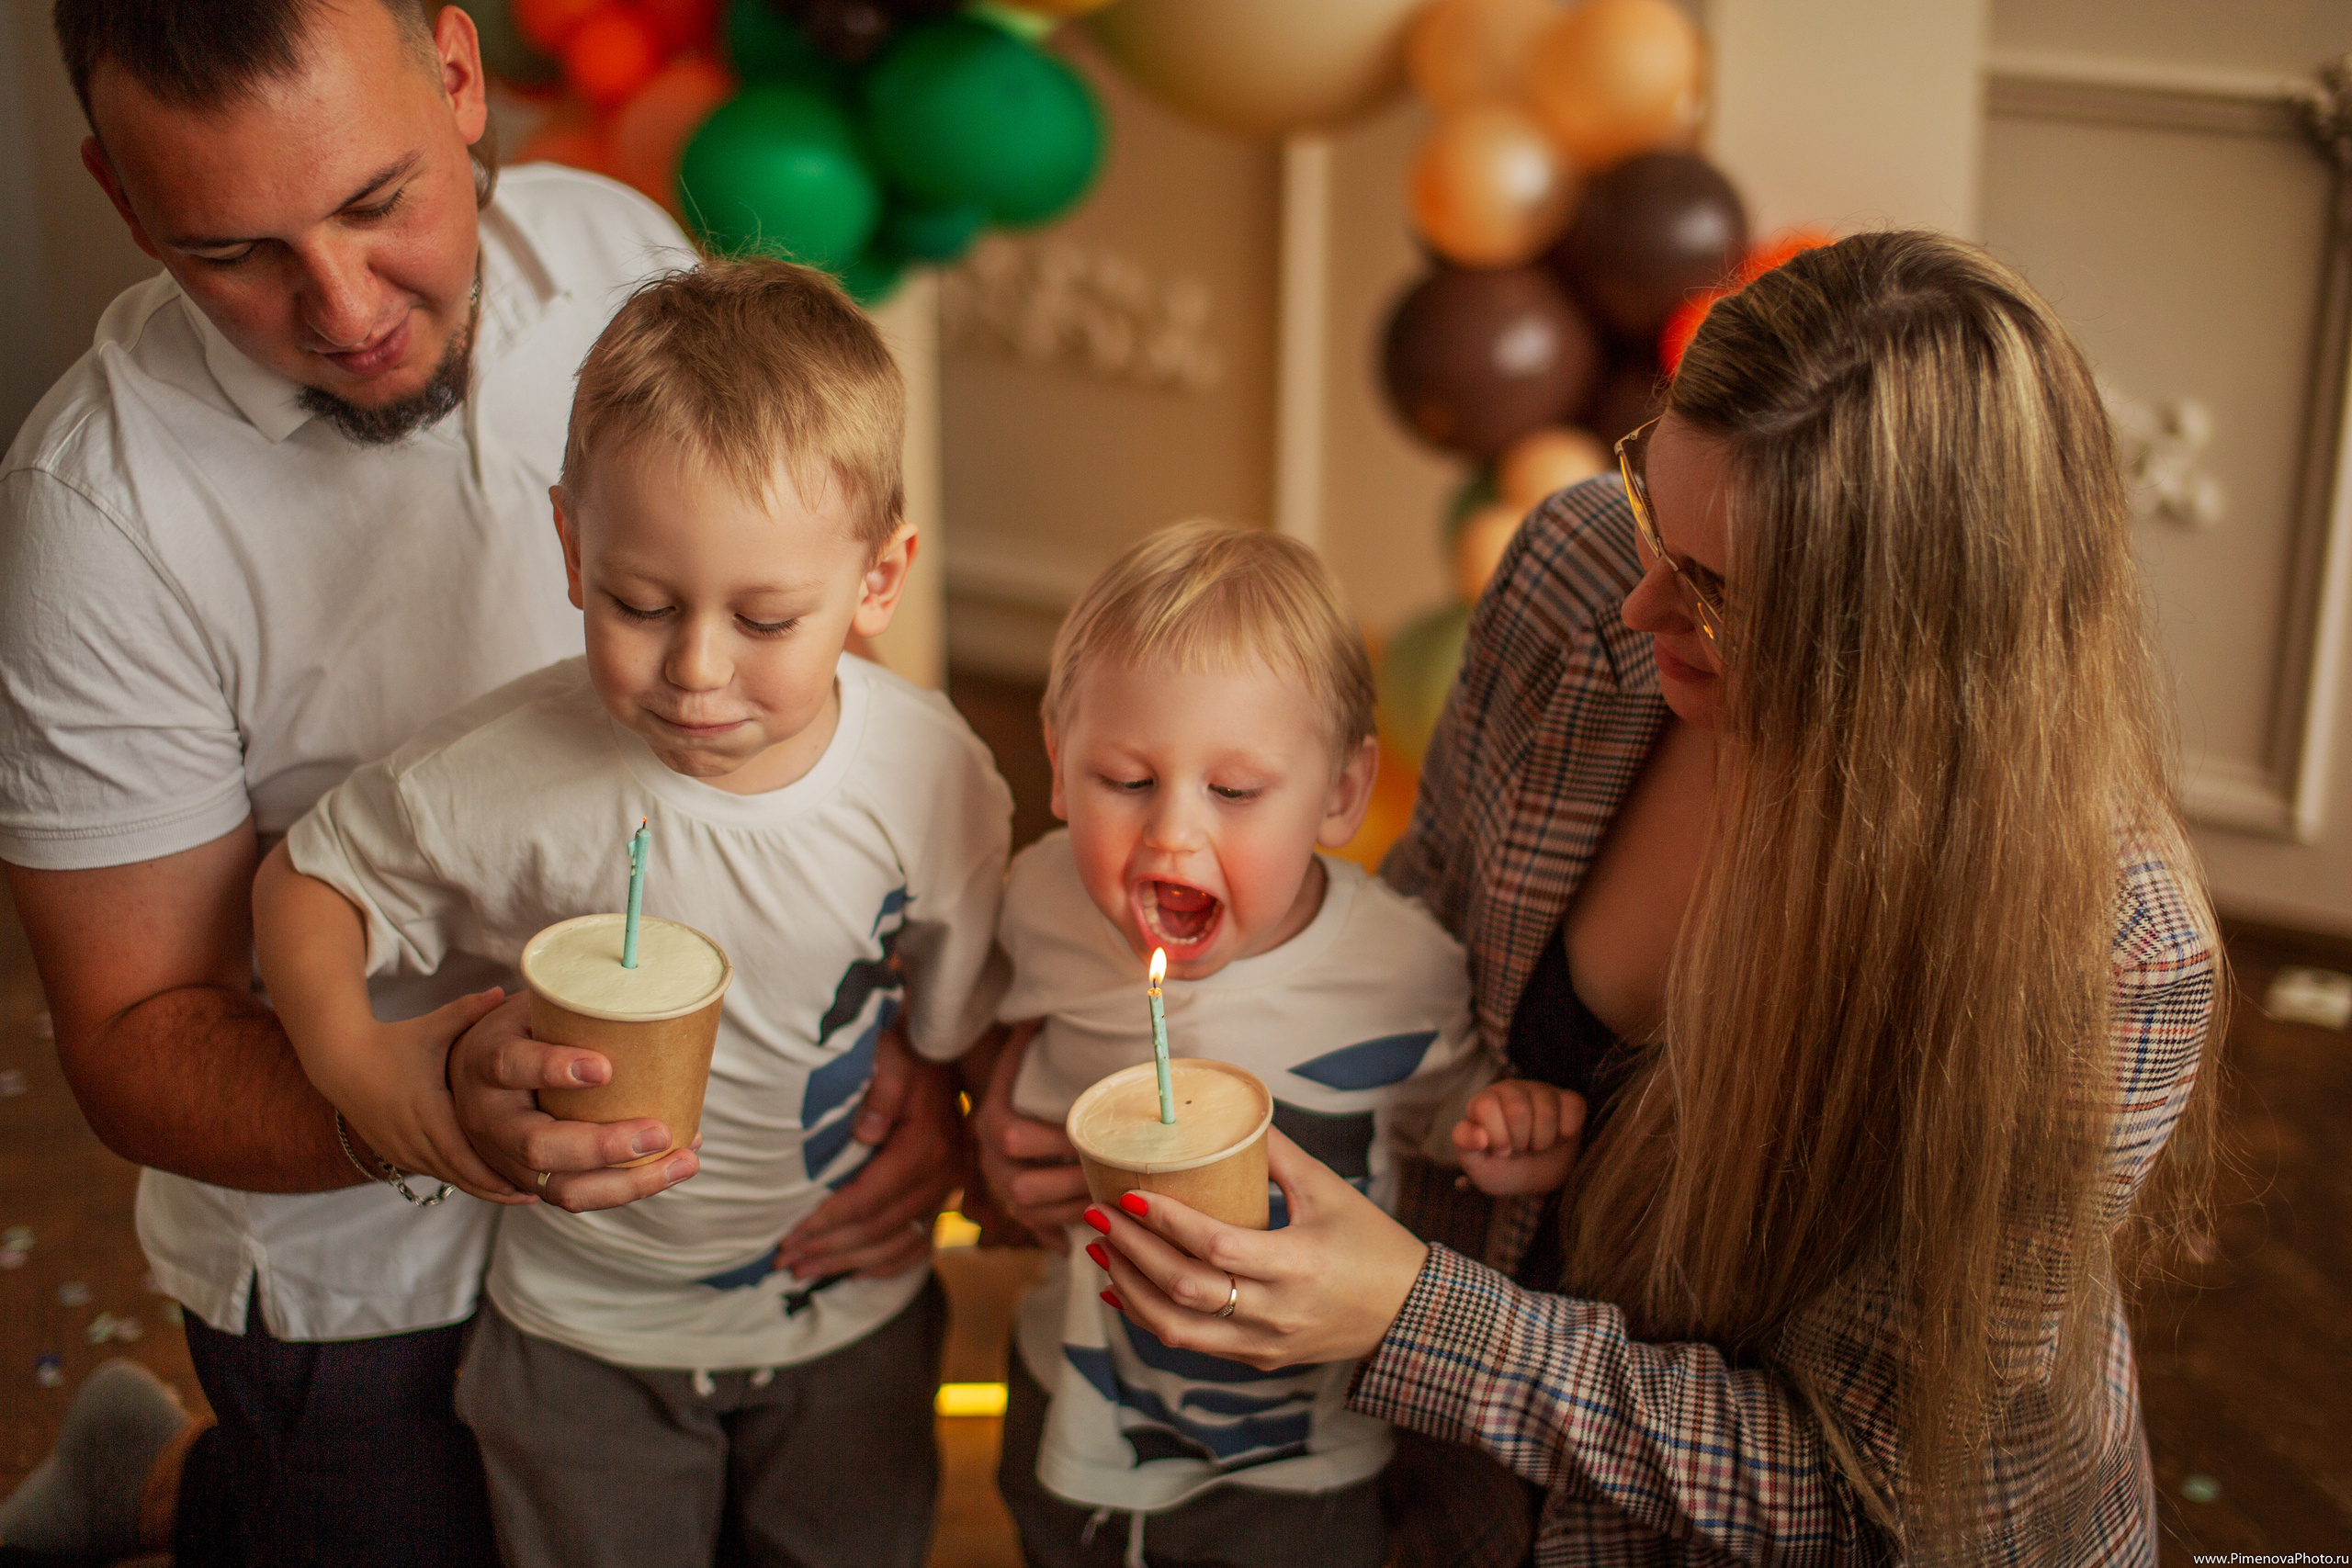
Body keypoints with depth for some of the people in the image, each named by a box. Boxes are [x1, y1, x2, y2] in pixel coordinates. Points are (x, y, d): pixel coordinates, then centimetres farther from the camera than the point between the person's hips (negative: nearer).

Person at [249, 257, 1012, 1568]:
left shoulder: (937, 780, -19)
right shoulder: (511, 774, -25)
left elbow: (968, 1027, -4)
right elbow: (310, 879, -9)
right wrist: (350, 1054, -23)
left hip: (854, 1318, 2)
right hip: (590, 1332, -1)